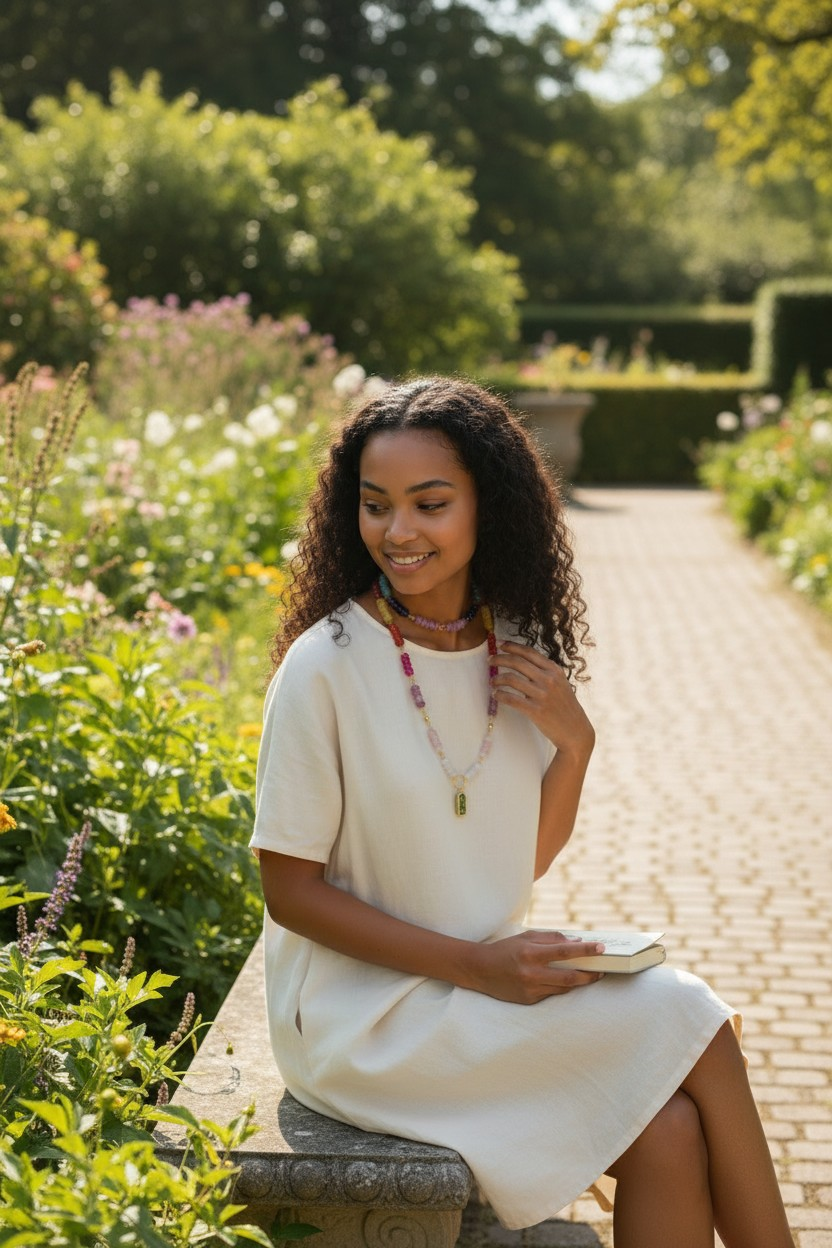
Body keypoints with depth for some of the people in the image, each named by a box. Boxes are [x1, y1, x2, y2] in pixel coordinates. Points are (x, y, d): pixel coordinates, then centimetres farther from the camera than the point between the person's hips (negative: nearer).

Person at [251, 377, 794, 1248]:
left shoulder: (518, 648, 2)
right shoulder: (328, 665, -16)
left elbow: (527, 859, 8)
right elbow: (289, 890, -12)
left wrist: (574, 743, -10)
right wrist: (473, 966, -18)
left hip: (490, 986, 5)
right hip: (362, 1016, -5)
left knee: (670, 1134, -19)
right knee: (689, 1023, -16)